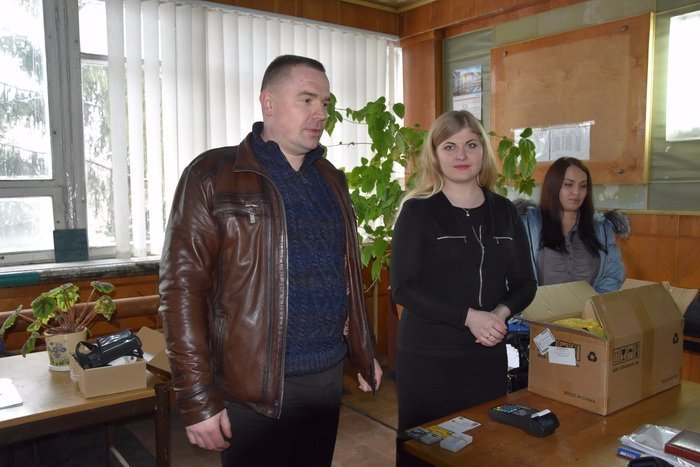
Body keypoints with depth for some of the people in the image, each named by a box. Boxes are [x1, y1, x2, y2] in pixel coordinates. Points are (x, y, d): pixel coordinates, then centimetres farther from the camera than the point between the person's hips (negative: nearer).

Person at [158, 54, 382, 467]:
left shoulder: (331, 180, 9)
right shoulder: (213, 176, -10)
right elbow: (182, 289, -13)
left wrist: (364, 355, 16)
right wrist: (198, 400, -15)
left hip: (328, 377, 6)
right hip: (253, 389, -5)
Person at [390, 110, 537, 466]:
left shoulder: (504, 212, 7)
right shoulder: (417, 211, -6)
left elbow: (525, 283, 9)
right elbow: (403, 288, -13)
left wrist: (502, 312, -11)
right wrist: (470, 316, -20)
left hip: (489, 354, 4)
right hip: (427, 357, -4)